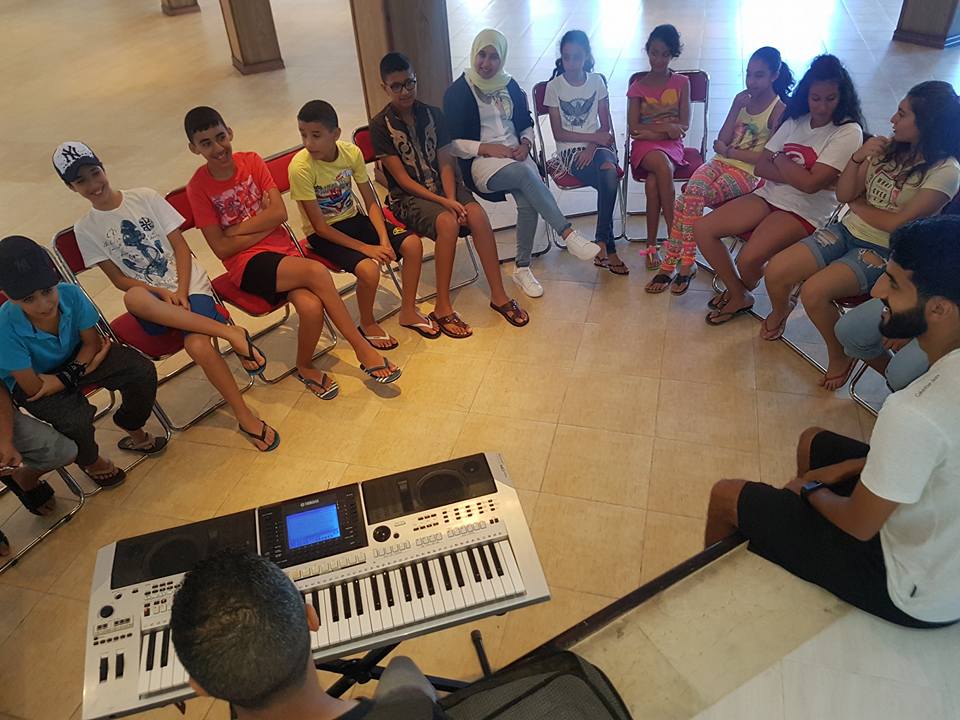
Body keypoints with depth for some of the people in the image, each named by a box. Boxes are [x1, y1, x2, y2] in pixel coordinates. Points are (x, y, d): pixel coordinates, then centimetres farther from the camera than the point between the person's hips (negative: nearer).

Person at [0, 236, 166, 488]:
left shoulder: (70, 294, -25)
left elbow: (92, 342, -9)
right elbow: (32, 387, -25)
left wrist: (67, 377, -23)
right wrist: (85, 368, -20)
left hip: (76, 357, 4)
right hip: (34, 382, -4)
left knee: (142, 371, -15)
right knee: (75, 418, -32)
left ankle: (133, 431, 15)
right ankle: (90, 462, 6)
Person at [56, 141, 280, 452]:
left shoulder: (145, 197, 3)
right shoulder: (85, 229, 6)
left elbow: (180, 246, 2)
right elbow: (119, 279, 4)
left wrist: (181, 292, -11)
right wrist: (161, 291, -13)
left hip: (189, 284, -1)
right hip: (151, 297, 1)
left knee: (198, 346, -32)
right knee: (133, 297, -39)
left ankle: (245, 416, -19)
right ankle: (229, 332, -36)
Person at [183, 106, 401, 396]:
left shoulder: (251, 162, 6)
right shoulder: (198, 187, -3)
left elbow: (279, 213, -3)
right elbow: (221, 248, -7)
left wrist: (235, 229, -6)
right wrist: (265, 223, -4)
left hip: (282, 250, 3)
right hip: (246, 263, -3)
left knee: (311, 307, -29)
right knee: (316, 271, -31)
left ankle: (305, 367, -2)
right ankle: (362, 348, -19)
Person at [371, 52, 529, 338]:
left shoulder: (433, 114, 7)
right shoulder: (380, 125, -6)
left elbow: (445, 164, 2)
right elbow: (402, 178, -11)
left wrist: (452, 199, -16)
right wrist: (444, 203, -19)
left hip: (442, 185, 4)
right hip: (408, 196, -4)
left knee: (477, 214, -27)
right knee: (448, 223, -34)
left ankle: (499, 295, -20)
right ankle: (442, 308, -26)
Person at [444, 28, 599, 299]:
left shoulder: (509, 86, 15)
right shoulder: (457, 92, 2)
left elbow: (527, 124, 22)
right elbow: (451, 144, -3)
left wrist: (525, 144, -1)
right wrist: (488, 148, -14)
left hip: (515, 155, 4)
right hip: (481, 162, -4)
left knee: (528, 202, -28)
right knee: (525, 173, -37)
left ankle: (522, 269, -14)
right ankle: (569, 234, -36)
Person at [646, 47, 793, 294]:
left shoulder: (779, 110, -3)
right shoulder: (742, 99, 15)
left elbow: (769, 157, -11)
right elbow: (722, 141, 10)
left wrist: (729, 151, -8)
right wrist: (736, 109, -2)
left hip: (748, 172, -5)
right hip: (720, 162, 5)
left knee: (691, 199, -29)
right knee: (690, 194, -27)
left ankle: (682, 264, -18)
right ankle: (672, 264, -24)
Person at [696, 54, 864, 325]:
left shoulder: (848, 132, -10)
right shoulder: (796, 120, 8)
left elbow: (811, 183, -20)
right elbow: (761, 167, 3)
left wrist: (780, 160, -6)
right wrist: (797, 174, -13)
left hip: (805, 211, -6)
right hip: (769, 195, 7)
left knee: (748, 260, -28)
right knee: (703, 230, -8)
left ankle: (742, 291, 12)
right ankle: (739, 296, 7)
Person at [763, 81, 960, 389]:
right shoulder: (889, 147, 2)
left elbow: (898, 223, -17)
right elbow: (843, 194, 3)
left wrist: (858, 205, -3)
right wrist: (858, 158, -13)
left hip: (884, 252, -5)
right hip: (847, 231, 5)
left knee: (813, 292, -29)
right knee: (775, 272, -15)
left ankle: (840, 355, -1)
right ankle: (779, 310, 22)